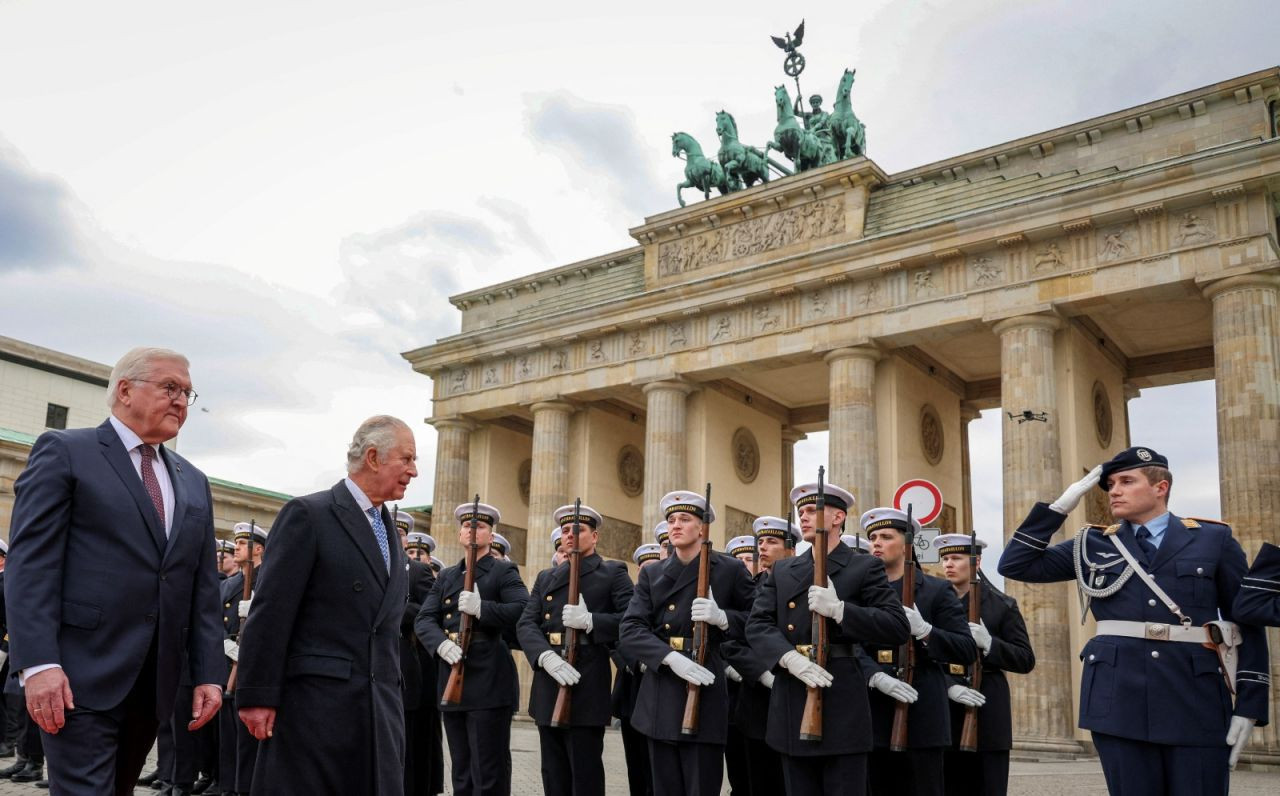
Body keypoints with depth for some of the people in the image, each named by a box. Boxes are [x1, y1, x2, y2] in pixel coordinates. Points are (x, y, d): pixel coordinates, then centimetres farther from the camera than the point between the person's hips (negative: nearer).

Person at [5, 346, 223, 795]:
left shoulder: (194, 482, 18)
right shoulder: (64, 452, 0)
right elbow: (30, 563, -9)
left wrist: (208, 673, 7)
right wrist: (38, 663, -19)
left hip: (154, 682, 6)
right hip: (82, 676, -6)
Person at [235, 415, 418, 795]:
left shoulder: (388, 529, 16)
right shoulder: (308, 514, -6)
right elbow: (271, 612, -11)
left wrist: (391, 696, 15)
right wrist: (257, 695, -15)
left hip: (380, 709, 7)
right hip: (315, 703, -7)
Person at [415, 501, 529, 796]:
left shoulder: (504, 571, 3)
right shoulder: (446, 576, 19)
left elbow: (524, 611, -13)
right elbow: (424, 619, 7)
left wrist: (482, 608, -25)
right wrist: (441, 643, -14)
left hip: (490, 682, -6)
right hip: (452, 682, 6)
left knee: (489, 772, -5)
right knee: (461, 772, 12)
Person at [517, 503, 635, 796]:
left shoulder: (613, 573, 4)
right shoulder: (545, 578, 18)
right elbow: (526, 624, 5)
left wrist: (590, 621, -22)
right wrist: (546, 656, -15)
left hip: (588, 685, -5)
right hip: (548, 687, 5)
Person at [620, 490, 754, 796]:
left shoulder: (729, 570, 2)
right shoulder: (651, 574, 10)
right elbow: (631, 630, -1)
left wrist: (722, 617, -16)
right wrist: (671, 657, -18)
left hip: (706, 692, -3)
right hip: (660, 698, 4)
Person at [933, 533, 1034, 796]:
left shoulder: (1002, 605, 3)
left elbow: (1026, 660, 0)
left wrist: (988, 644, -17)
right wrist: (948, 686, -18)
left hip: (988, 714, -1)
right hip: (945, 713, 2)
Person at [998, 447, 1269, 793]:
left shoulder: (1214, 539, 7)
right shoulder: (1094, 544, 12)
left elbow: (1248, 625, 6)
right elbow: (1015, 565, 7)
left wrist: (1249, 707, -1)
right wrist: (1060, 506, 2)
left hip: (1196, 703, -1)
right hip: (1119, 701, 1)